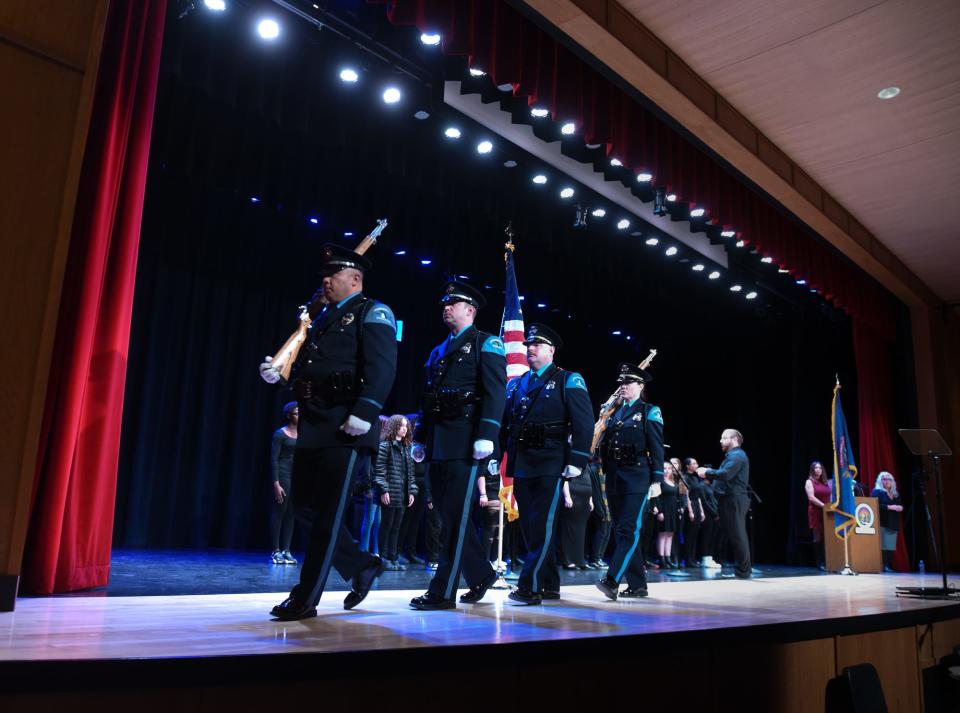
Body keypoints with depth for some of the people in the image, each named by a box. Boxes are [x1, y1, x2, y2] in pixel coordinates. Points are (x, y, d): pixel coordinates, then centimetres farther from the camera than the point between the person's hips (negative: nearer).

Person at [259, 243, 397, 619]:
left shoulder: (373, 313, -2)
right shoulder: (323, 316, 22)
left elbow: (382, 368, -15)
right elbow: (305, 362, 21)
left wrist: (364, 413, -25)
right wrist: (278, 371, 1)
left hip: (343, 426, -9)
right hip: (312, 423, 9)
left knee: (327, 512, -2)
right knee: (307, 503, 11)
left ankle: (305, 598, 7)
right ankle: (361, 565, 25)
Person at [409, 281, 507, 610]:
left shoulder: (486, 344, 1)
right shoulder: (438, 351, 23)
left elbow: (495, 392, -10)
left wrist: (486, 436, -20)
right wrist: (420, 438, 16)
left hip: (465, 443, -8)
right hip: (438, 444, 8)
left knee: (455, 518, -6)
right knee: (448, 515, 10)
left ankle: (443, 592, -1)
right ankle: (480, 574, 25)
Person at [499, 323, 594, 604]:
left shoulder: (568, 381, 0)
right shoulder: (515, 384, 17)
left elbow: (584, 423, -7)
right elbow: (504, 424, 18)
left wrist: (576, 461, -14)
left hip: (550, 464, -6)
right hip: (521, 464, 7)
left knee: (543, 525, -9)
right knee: (529, 525, 10)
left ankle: (530, 587, -8)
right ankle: (550, 586, 21)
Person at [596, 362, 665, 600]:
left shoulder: (650, 412, 1)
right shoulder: (613, 412, 17)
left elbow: (656, 448, -4)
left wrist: (656, 480, -10)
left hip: (636, 477, -7)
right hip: (614, 477, 7)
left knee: (629, 530, -12)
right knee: (621, 531, 9)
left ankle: (612, 581, -19)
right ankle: (637, 585, 17)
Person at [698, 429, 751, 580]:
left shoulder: (737, 455, -12)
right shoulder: (733, 455, 23)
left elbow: (725, 474, -24)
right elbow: (725, 474, 21)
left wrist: (707, 472, -13)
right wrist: (709, 472, 8)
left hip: (734, 499, -11)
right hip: (730, 500, 11)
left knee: (737, 535, -7)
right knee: (734, 535, 13)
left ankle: (742, 571, -4)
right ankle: (741, 568, 19)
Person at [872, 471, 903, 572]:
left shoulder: (895, 494, 24)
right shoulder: (877, 492, 0)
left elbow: (900, 505, 26)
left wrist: (900, 507, 3)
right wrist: (889, 507, -18)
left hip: (893, 523, 7)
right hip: (882, 523, -7)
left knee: (891, 545, 1)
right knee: (883, 545, -13)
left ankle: (890, 566, 3)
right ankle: (884, 566, -14)